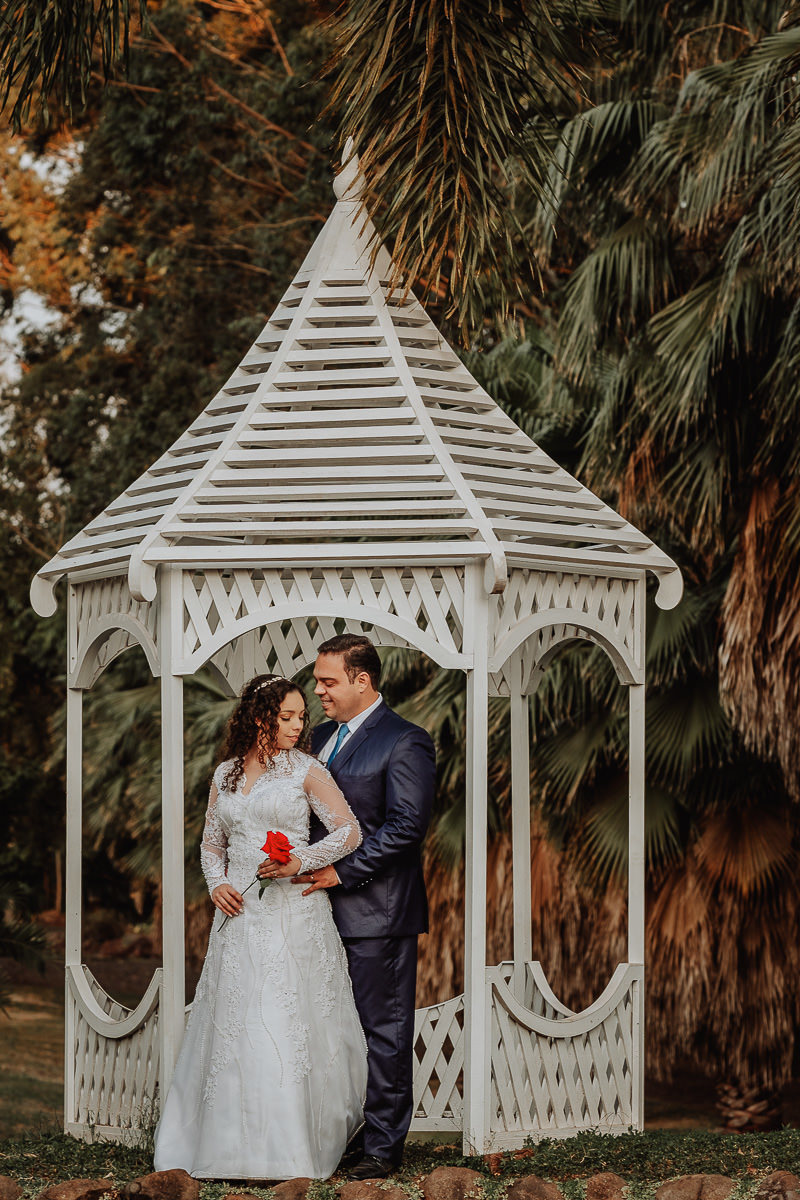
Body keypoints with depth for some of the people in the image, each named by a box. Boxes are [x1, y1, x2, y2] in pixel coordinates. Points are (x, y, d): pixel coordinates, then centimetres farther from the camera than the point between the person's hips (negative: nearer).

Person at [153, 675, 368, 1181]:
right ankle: (238, 1140, 7)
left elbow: (349, 831, -1)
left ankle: (293, 1145, -1)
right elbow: (212, 842, 19)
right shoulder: (226, 774, 12)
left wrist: (301, 862, -14)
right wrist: (217, 882, 1)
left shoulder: (306, 770, 1)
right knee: (235, 1022, 2)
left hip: (293, 908, -4)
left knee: (289, 1022, -6)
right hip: (241, 910, 4)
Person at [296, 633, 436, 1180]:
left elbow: (406, 826, -17)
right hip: (330, 909, 8)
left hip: (378, 912, -8)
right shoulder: (324, 736, 16)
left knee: (384, 1030, -1)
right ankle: (345, 1134, 17)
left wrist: (341, 872, -17)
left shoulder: (404, 743, -11)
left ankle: (383, 1144, 5)